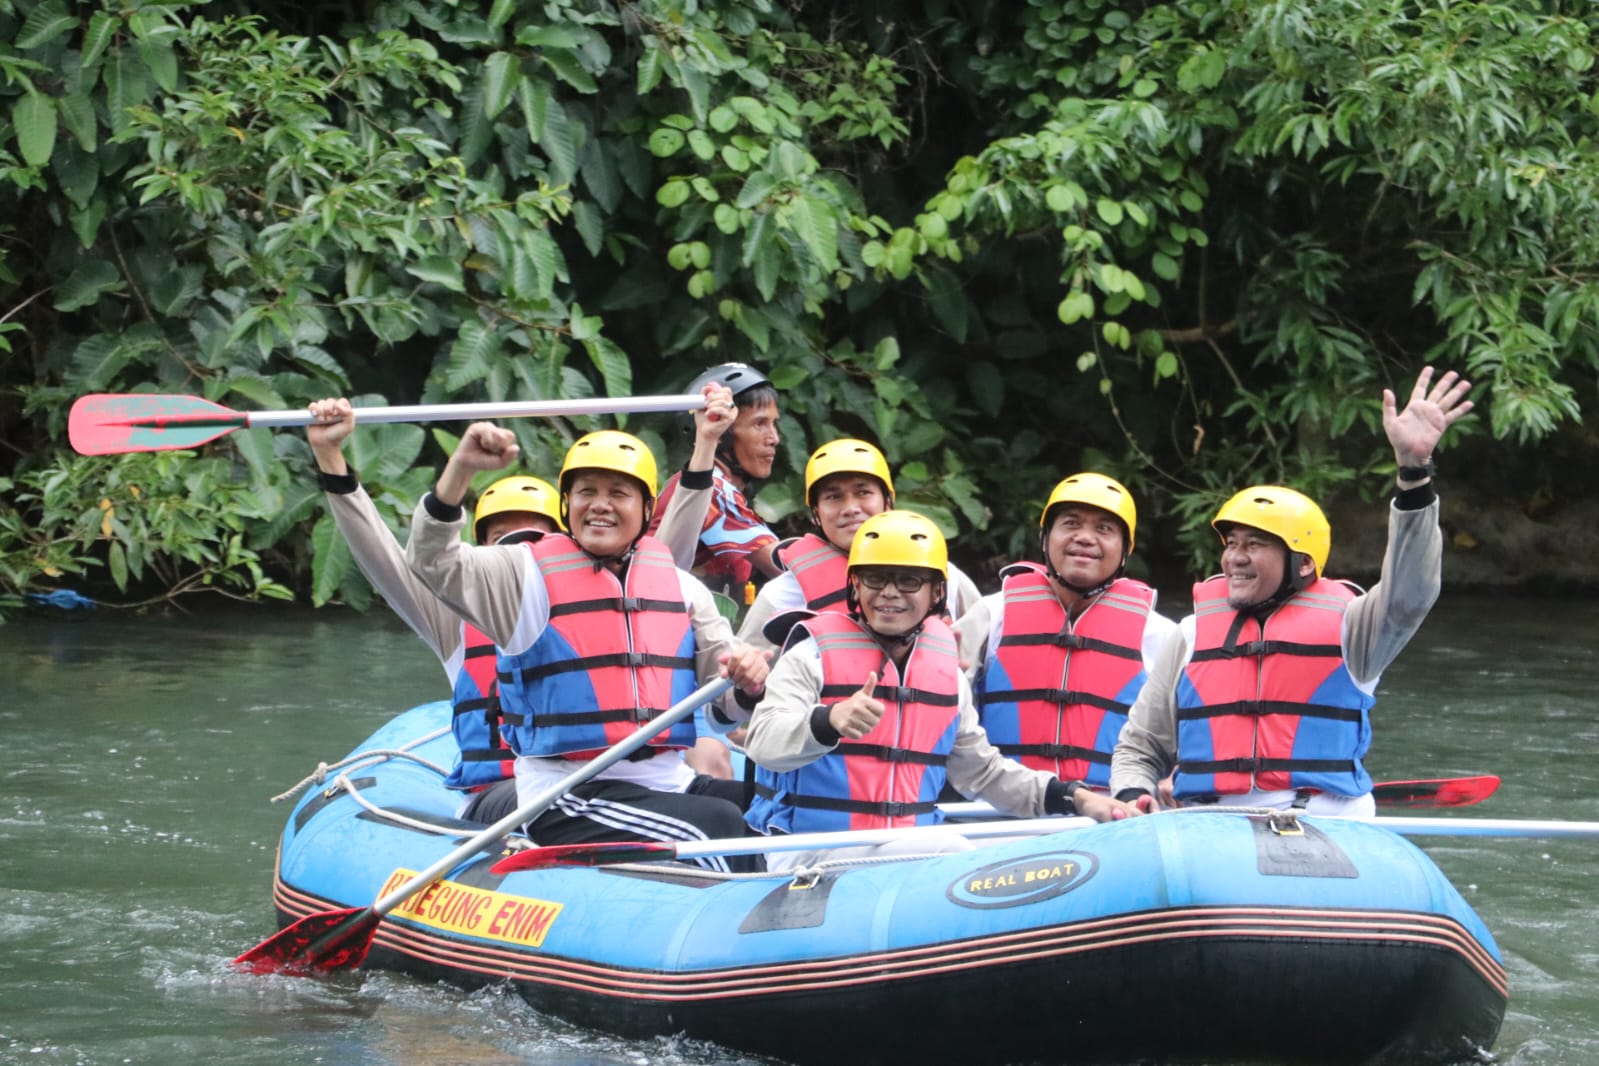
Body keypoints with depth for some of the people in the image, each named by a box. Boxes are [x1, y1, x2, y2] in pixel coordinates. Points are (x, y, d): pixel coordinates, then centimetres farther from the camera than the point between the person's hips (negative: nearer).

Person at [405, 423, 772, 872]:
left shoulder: (680, 587, 16)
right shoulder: (527, 574, 3)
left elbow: (725, 683, 16)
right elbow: (432, 561, -11)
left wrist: (748, 680, -9)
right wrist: (460, 468, -25)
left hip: (670, 782, 5)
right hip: (569, 800, -5)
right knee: (717, 825, -28)